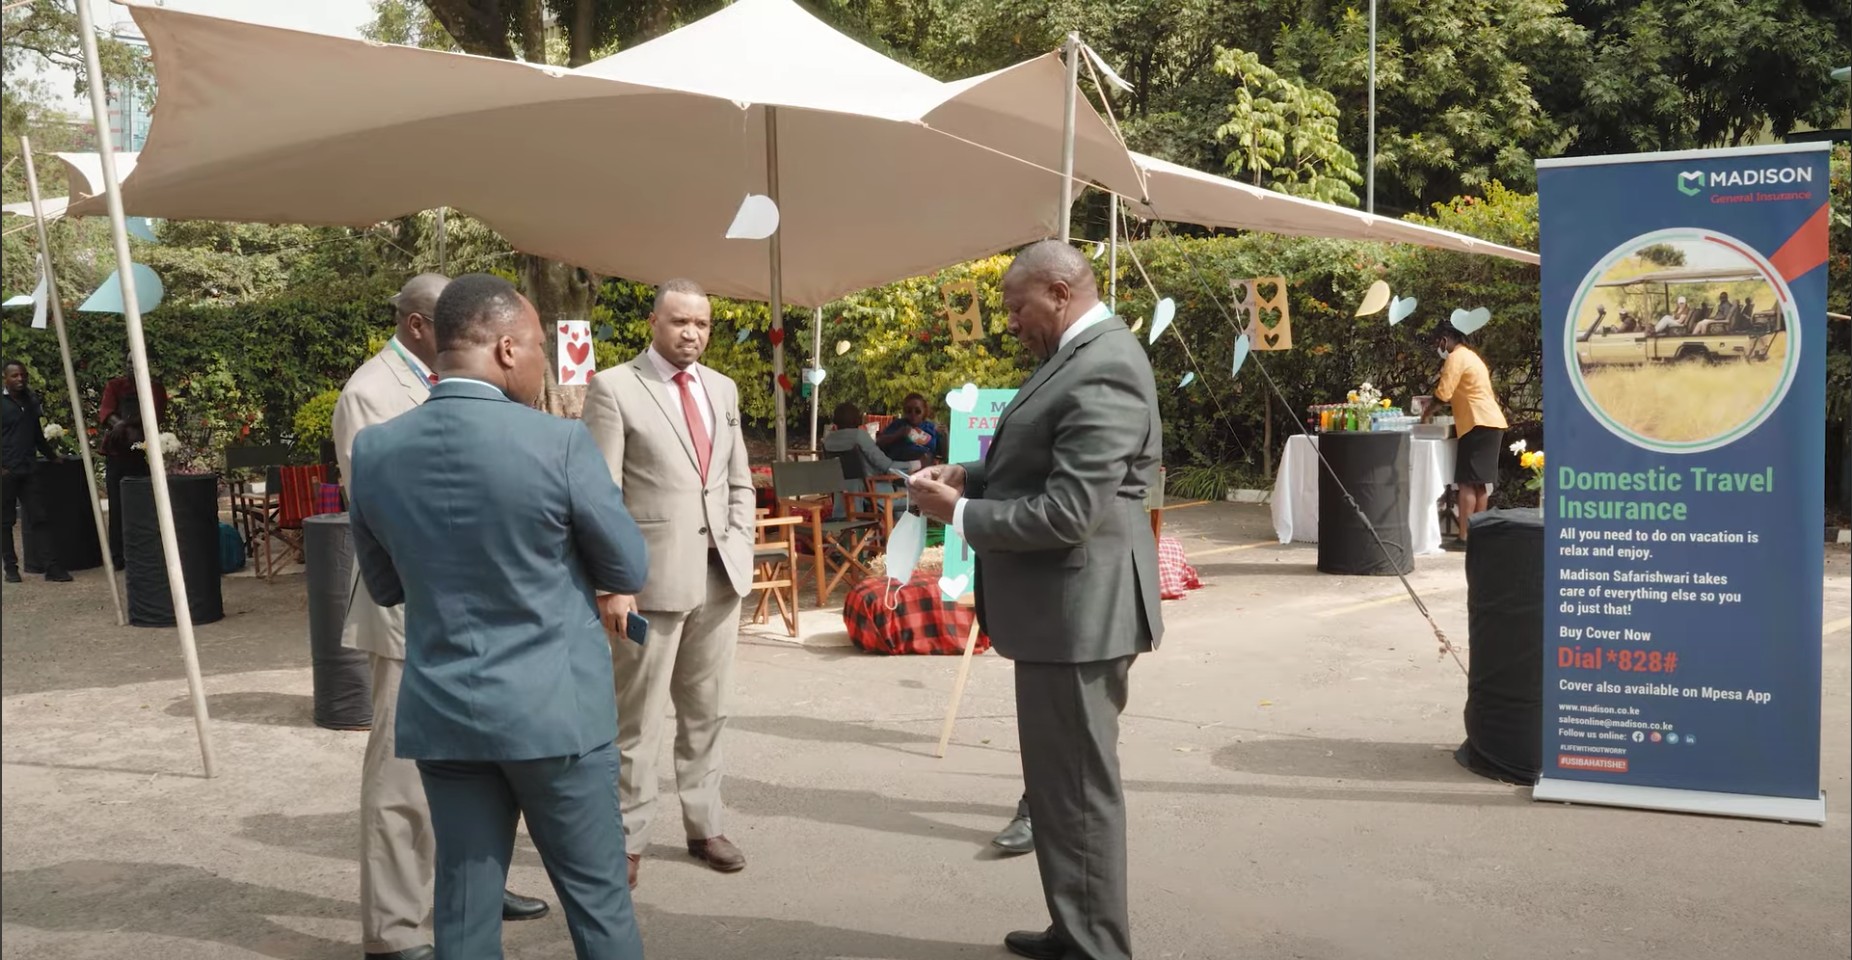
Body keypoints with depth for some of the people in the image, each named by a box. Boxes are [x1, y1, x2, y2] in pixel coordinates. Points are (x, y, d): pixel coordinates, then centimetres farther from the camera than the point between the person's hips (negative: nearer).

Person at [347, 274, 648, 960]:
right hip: (556, 707, -4)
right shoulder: (558, 443, -16)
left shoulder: (374, 450, -2)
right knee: (597, 897, 12)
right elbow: (630, 569, -4)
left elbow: (384, 586, 11)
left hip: (442, 713, 4)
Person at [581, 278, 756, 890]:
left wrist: (738, 545, 4)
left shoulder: (723, 389, 14)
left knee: (708, 712, 13)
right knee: (638, 719, 2)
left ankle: (704, 825, 25)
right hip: (652, 575, -5)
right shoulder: (614, 389, -4)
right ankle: (628, 839, 15)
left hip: (720, 575, 5)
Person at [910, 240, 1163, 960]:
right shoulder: (1081, 354, 13)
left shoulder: (1103, 369, -21)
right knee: (1062, 780, 20)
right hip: (1064, 607, 11)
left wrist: (960, 514, -15)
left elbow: (1067, 512, -26)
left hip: (1078, 610, -11)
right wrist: (972, 475, 6)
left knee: (1079, 787, 1)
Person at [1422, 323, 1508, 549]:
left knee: (1467, 483, -9)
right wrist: (1437, 409, 17)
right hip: (1491, 422, 10)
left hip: (1479, 424, -10)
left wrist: (1427, 412, 3)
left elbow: (1443, 393, -13)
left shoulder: (1456, 357, -7)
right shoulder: (1470, 355, 23)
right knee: (1480, 483, 11)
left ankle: (1464, 538, -11)